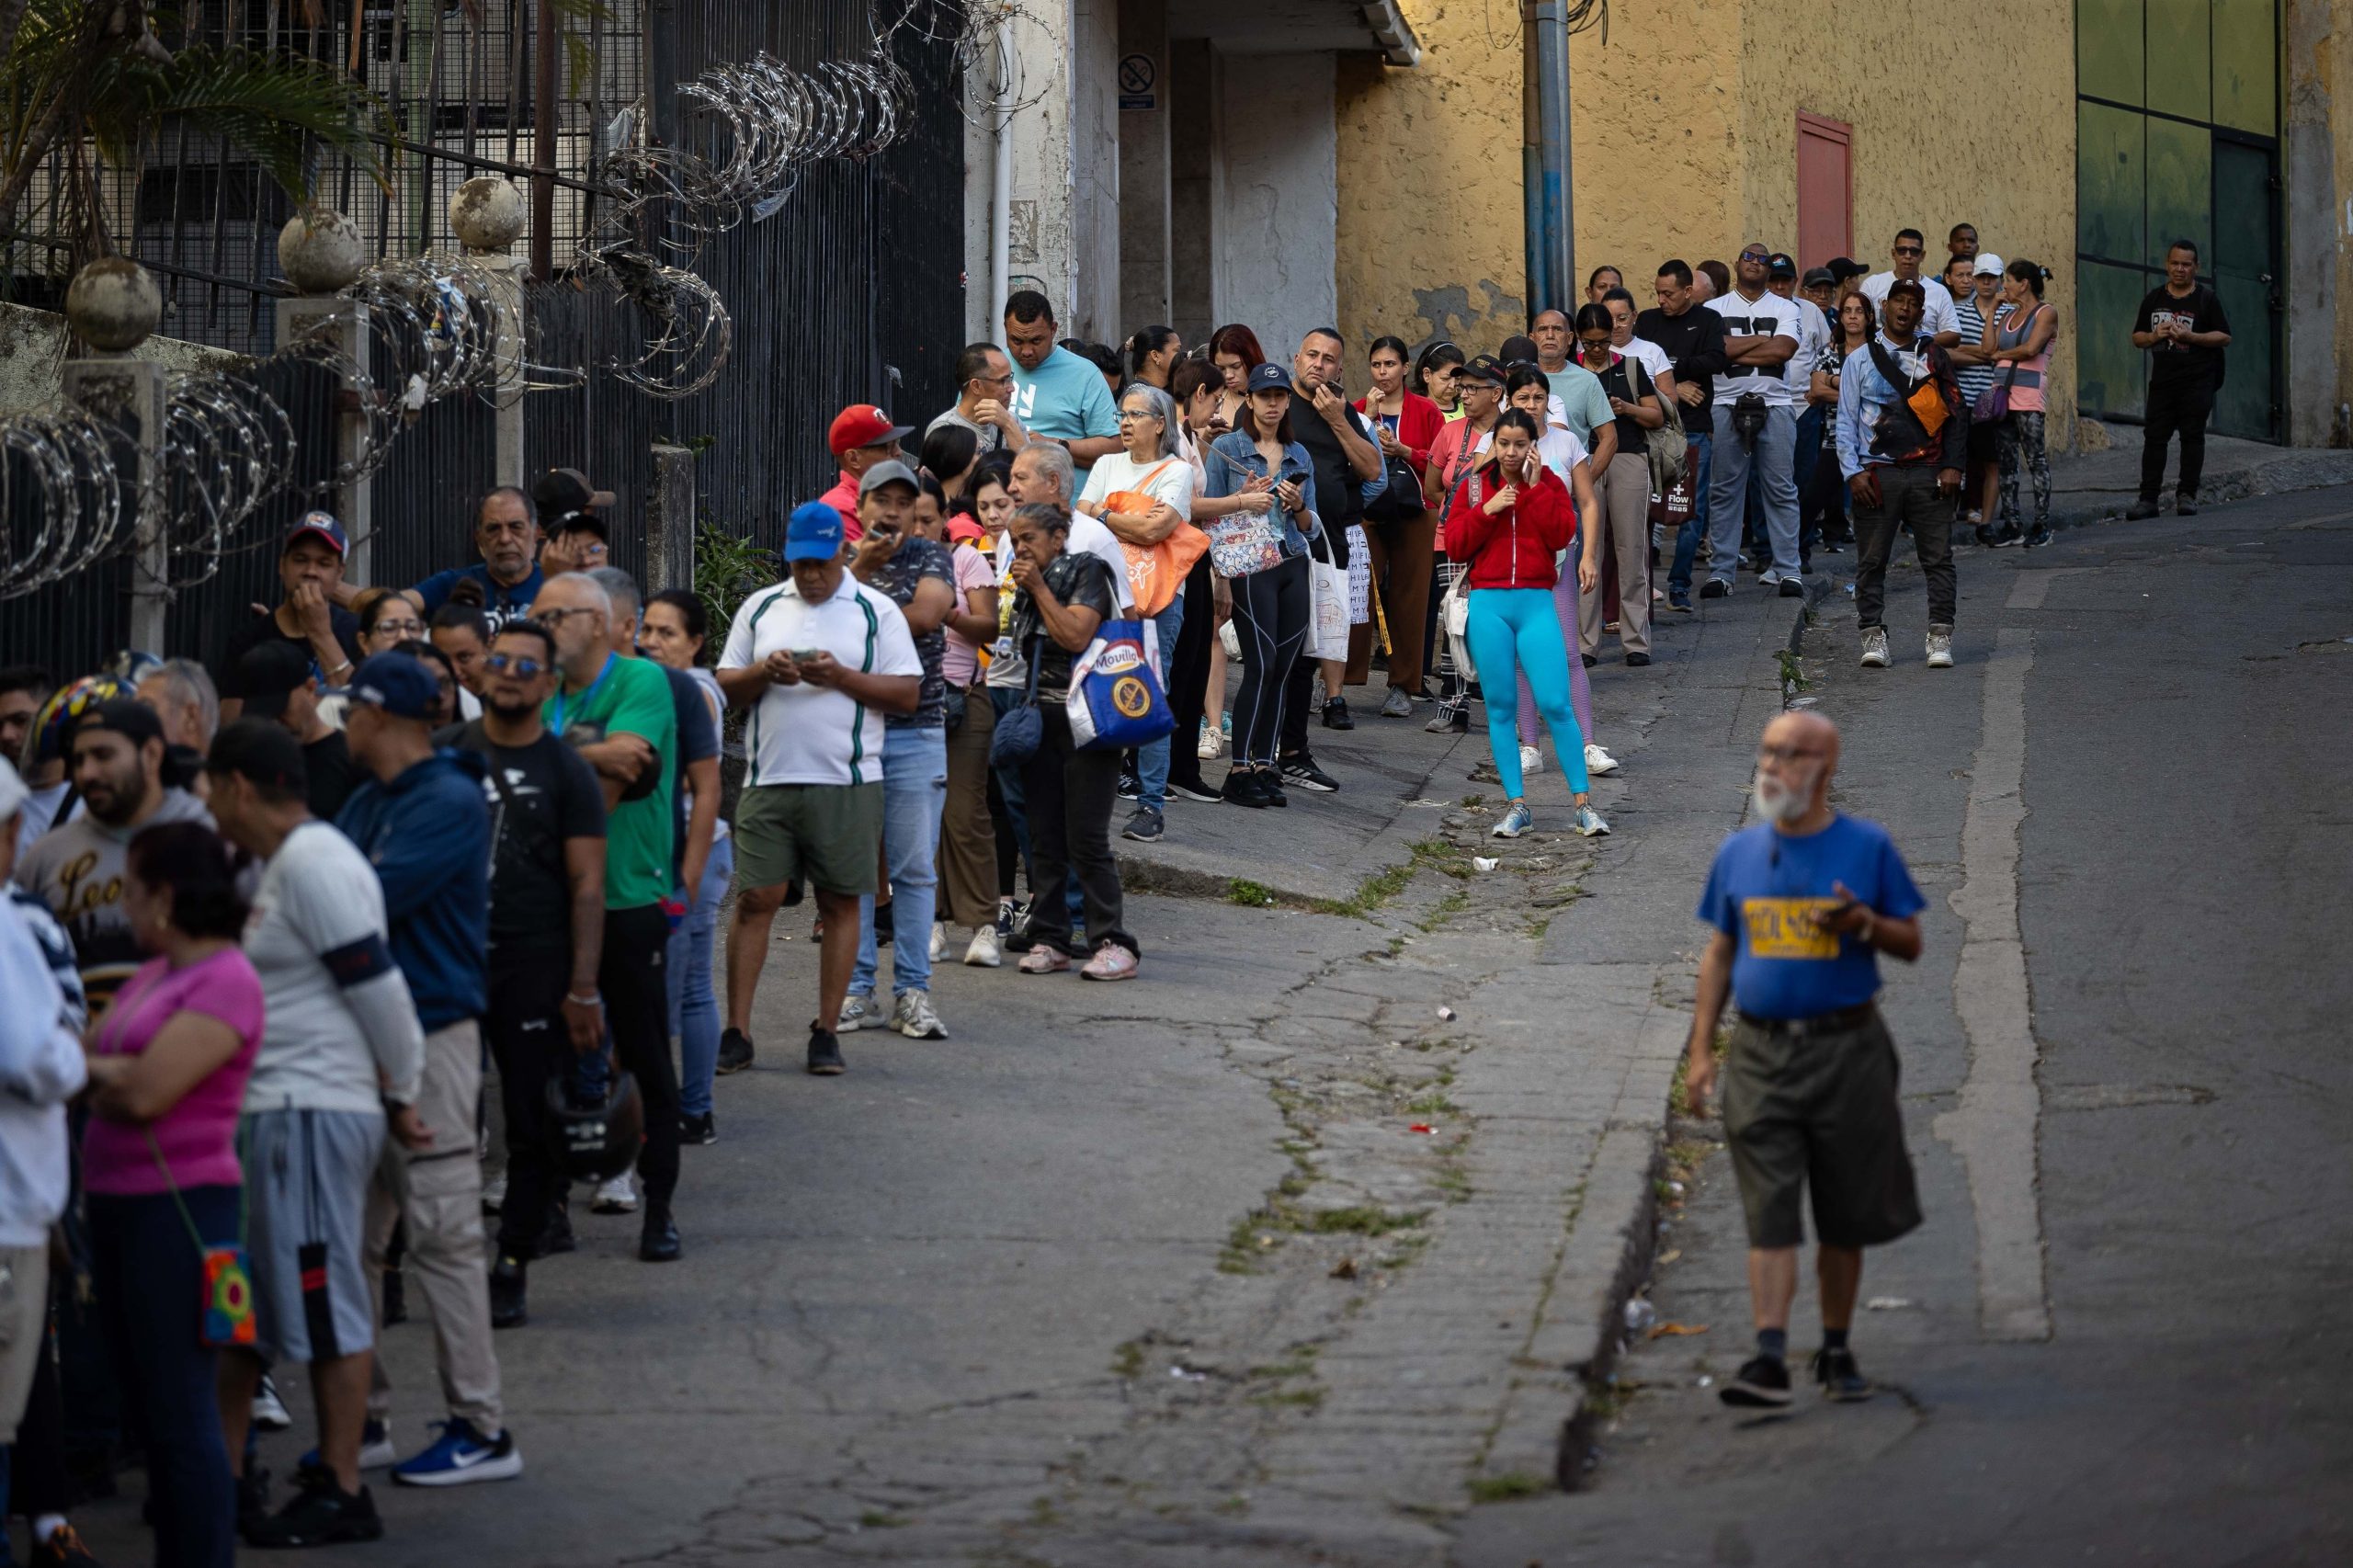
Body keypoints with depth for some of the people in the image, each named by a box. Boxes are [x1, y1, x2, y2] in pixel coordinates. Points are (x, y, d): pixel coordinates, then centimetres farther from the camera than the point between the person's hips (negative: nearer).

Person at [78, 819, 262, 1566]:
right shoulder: (152, 975, 14)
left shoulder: (225, 981, -13)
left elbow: (146, 1090, -20)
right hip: (117, 1199, 9)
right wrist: (111, 1075, -7)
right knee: (147, 1410, 13)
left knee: (180, 1412, -6)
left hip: (177, 1204, -9)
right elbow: (105, 1075, 12)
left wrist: (87, 1069, -4)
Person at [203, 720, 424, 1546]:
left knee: (326, 1305, -4)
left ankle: (342, 1494, 2)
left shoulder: (314, 865, -16)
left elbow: (378, 988, -18)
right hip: (271, 1108, 10)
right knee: (240, 1297, 14)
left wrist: (400, 1097, -11)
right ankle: (227, 1476, 23)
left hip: (313, 1113, -10)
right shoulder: (281, 866, 16)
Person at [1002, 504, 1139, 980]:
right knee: (1044, 837, 5)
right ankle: (1049, 939, 8)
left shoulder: (1087, 572, -4)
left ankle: (1113, 943, -10)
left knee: (1086, 837, -11)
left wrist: (1039, 589, -11)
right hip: (1042, 717, 7)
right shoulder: (1027, 586, 18)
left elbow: (1076, 636, -17)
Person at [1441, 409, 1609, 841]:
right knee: (1501, 707, 3)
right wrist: (1486, 510, -10)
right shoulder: (1474, 487, 7)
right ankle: (1516, 806, 9)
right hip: (1488, 604, 1)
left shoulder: (1549, 484, 5)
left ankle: (1583, 803, 1)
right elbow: (1454, 547, 1)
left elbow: (1561, 536, -9)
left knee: (1555, 704, -7)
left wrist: (1535, 487, -11)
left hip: (1536, 602, -1)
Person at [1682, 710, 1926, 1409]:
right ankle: (1769, 1358, -13)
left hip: (1846, 1050, -1)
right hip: (1760, 1052, 1)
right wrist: (1700, 1049, 7)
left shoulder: (1867, 847, -1)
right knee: (1769, 1214, -7)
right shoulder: (1740, 853, 7)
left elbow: (1911, 943, 4)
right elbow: (1720, 954, 13)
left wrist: (1862, 923, -17)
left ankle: (1836, 1351, 22)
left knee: (1843, 1216, 8)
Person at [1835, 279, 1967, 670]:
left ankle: (1940, 637, -2)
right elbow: (1846, 421, 6)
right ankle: (1873, 636, 5)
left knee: (1939, 558, -4)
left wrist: (1952, 467, 0)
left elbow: (1956, 414, 11)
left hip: (1928, 473, 1)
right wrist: (1853, 472, -5)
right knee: (1871, 561, 0)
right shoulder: (1860, 360, 9)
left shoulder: (1935, 358, 12)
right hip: (1877, 473, -1)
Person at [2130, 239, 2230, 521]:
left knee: (2192, 436, -1)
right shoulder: (2153, 299, 13)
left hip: (2197, 382, -3)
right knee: (2154, 437, -3)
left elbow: (2224, 337, -3)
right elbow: (2137, 337, 16)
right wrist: (2155, 336, -7)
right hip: (2162, 379, 3)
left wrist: (2189, 336, -15)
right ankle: (2148, 499, -4)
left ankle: (2186, 495, 4)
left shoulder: (2207, 299, 1)